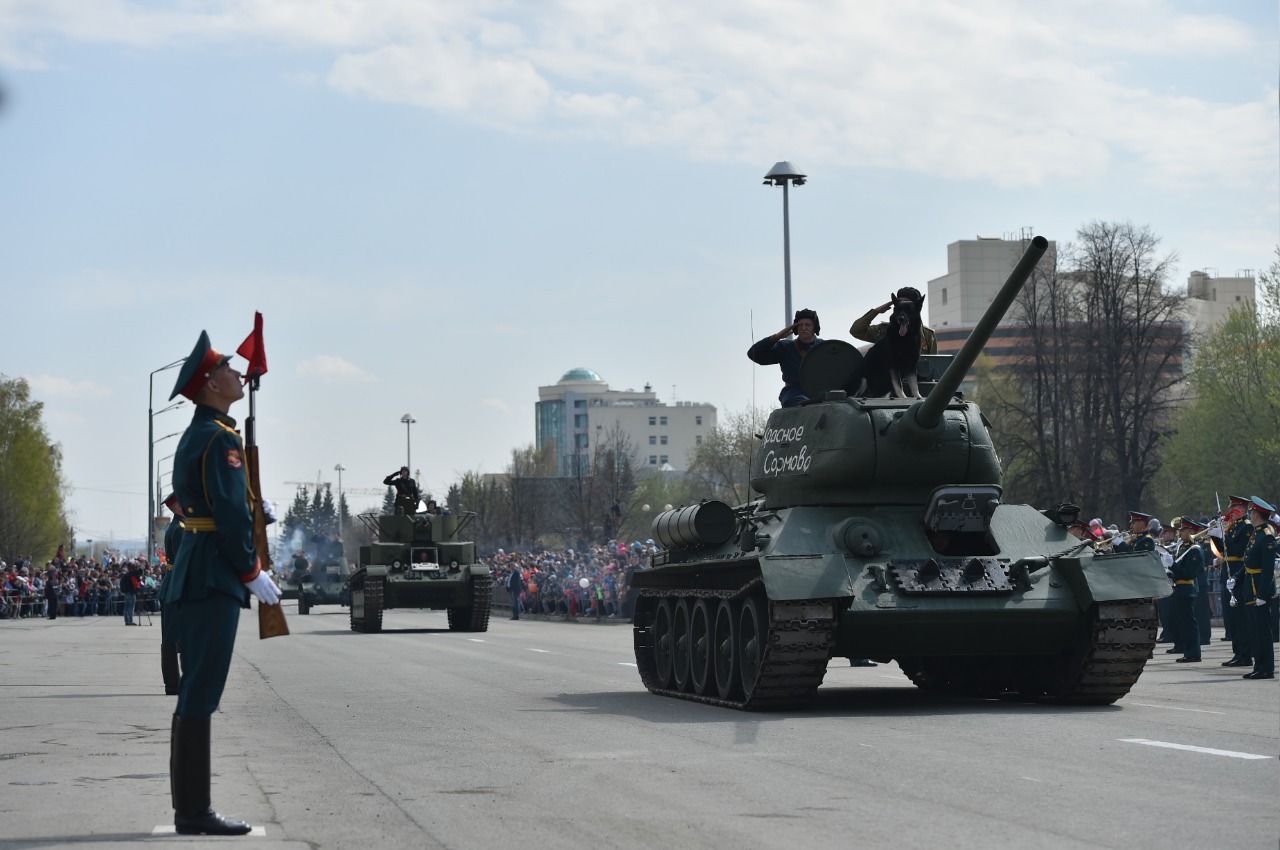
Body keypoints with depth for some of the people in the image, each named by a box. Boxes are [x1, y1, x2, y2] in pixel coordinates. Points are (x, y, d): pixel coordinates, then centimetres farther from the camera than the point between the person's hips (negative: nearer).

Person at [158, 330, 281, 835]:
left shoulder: (194, 437, 18)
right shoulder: (221, 438, -13)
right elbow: (230, 513, -18)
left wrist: (251, 506, 16)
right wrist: (252, 572, -11)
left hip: (190, 575, 10)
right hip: (214, 579, -10)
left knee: (195, 694, 11)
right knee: (200, 695, -9)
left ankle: (188, 808, 15)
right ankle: (194, 812, -7)